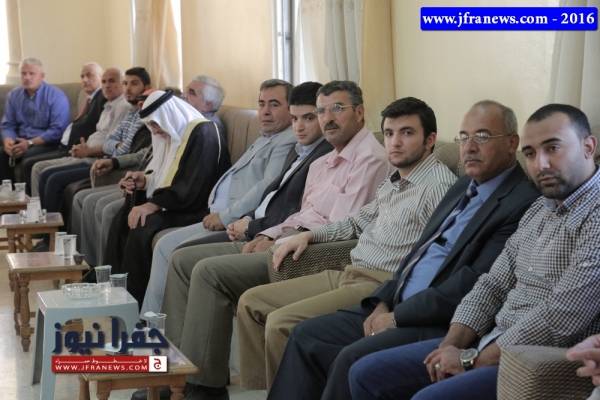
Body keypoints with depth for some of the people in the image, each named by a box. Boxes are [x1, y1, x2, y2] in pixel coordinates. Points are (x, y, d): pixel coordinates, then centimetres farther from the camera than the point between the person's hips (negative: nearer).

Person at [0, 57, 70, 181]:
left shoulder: (56, 96, -7)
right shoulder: (13, 95, 10)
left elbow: (58, 129, -14)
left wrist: (30, 143, -21)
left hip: (47, 143, -5)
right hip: (21, 142, 5)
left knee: (29, 156, -34)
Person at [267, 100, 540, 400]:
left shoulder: (523, 201, -13)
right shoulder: (464, 186, 17)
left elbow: (476, 282, -20)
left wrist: (398, 316, -15)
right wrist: (383, 303, 4)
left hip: (442, 322, -9)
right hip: (398, 308, 9)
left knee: (353, 359, -26)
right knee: (306, 335, 3)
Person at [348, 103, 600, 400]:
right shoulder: (539, 209, 15)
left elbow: (560, 319, -21)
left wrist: (472, 359, -12)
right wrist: (451, 346, -3)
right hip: (492, 341, 9)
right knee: (367, 375, 5)